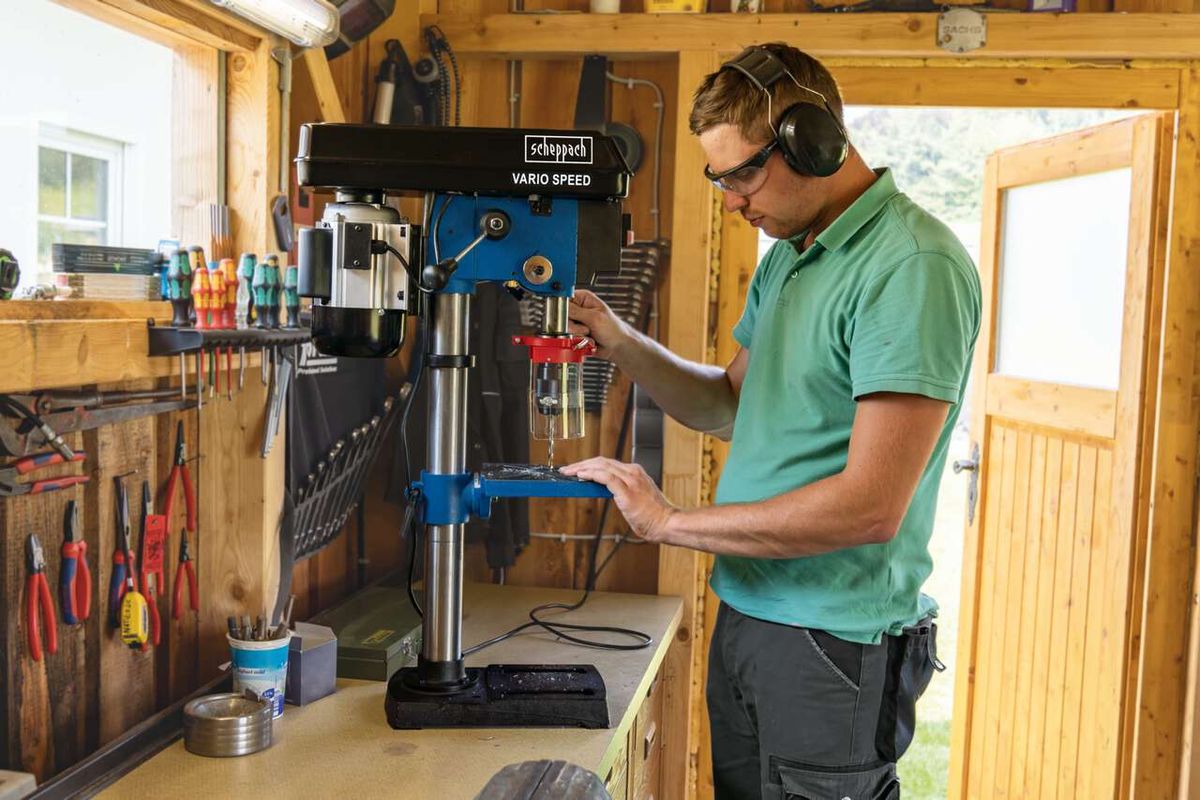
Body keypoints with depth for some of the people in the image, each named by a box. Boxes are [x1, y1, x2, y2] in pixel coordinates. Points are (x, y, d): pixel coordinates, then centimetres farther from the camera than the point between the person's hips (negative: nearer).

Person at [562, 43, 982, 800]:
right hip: (745, 617, 8)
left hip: (835, 645, -8)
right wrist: (622, 344, 2)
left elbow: (870, 505, -24)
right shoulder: (785, 258, 10)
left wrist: (673, 522, -17)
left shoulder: (914, 266, -19)